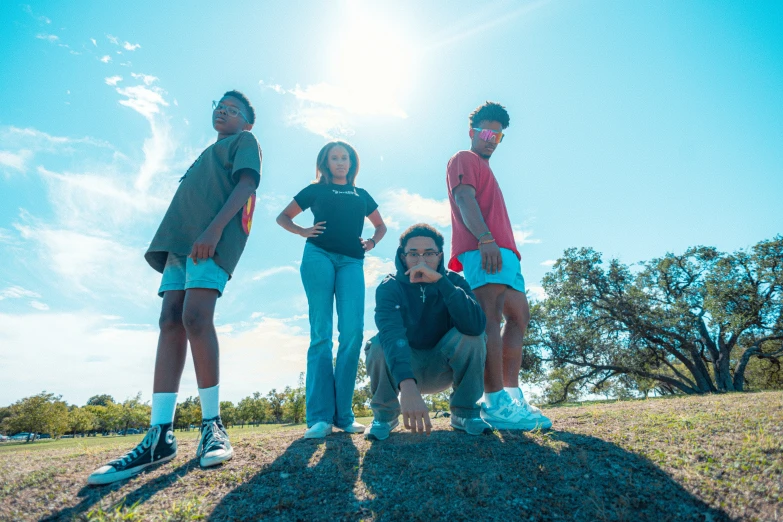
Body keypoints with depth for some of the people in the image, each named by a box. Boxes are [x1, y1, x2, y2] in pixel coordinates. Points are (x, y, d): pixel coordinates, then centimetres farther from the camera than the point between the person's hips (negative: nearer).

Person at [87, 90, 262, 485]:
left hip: (214, 236, -8)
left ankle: (212, 425, -13)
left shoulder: (245, 142, 14)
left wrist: (213, 229, -20)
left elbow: (246, 185, -5)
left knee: (195, 317, -23)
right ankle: (160, 435, -8)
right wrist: (176, 241, 14)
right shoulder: (210, 153, 37)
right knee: (170, 322, -5)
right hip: (182, 238, 8)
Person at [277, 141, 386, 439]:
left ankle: (343, 414, -4)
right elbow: (283, 217, 21)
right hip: (319, 255, -2)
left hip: (352, 261, 2)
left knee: (352, 332, -12)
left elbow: (381, 225, 35)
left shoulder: (361, 195, 26)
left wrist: (372, 242, 14)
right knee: (321, 334, -8)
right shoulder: (315, 190, 20)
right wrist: (304, 232, 3)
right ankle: (320, 417, -8)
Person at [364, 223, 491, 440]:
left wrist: (440, 280, -39)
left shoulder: (454, 281, -13)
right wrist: (407, 386, -56)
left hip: (442, 368, 1)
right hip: (403, 367, -1)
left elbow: (476, 325, -32)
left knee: (471, 335, -27)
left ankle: (464, 412, -4)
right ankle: (385, 414, -2)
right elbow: (391, 333, -40)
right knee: (379, 345, -32)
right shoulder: (389, 287, -20)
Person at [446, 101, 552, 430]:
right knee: (491, 315, -19)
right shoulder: (463, 159, 8)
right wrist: (485, 238, -26)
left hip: (502, 251, 10)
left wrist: (508, 249, 19)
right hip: (482, 249, -10)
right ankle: (495, 403, -22)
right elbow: (464, 199, -11)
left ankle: (513, 396, 7)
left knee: (519, 317, 7)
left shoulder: (485, 169, 36)